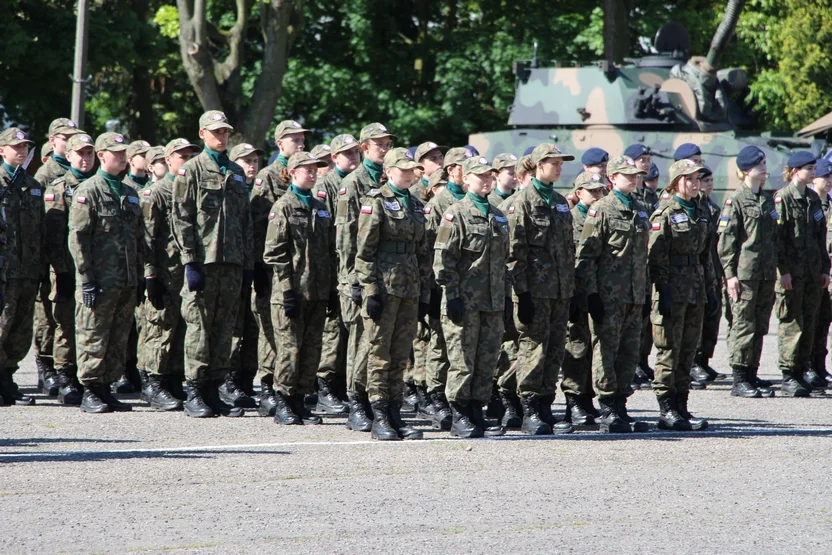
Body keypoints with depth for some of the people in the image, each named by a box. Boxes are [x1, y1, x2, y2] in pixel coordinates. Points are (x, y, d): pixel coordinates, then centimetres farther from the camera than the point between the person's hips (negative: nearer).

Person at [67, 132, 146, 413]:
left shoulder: (130, 193, 16)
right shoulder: (88, 191, -5)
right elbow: (78, 238, -10)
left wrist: (138, 277, 14)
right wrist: (87, 280, -15)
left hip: (127, 282, 7)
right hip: (100, 281, -7)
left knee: (119, 340, 8)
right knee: (94, 338, -3)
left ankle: (106, 389, 14)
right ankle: (90, 393, 1)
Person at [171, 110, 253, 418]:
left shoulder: (237, 173, 17)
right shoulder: (192, 170, 1)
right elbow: (182, 219, -5)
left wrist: (247, 265, 12)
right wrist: (191, 262, -13)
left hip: (232, 263, 5)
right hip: (204, 261, -5)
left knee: (224, 329, 5)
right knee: (199, 327, -5)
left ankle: (213, 392, 10)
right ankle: (194, 394, -2)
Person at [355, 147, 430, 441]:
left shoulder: (415, 205, 16)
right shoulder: (375, 202, -4)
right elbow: (364, 251, -9)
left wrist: (424, 293, 15)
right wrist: (371, 291, -14)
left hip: (409, 290, 6)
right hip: (384, 287, -6)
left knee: (401, 356, 7)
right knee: (380, 353, -3)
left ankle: (395, 414, 11)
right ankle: (379, 418, -2)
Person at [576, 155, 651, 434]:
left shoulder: (640, 210, 16)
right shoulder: (601, 210, -6)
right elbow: (586, 256, -9)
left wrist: (646, 293, 18)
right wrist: (591, 294, -15)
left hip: (634, 296, 7)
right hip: (608, 295, -7)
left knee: (629, 353, 8)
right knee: (606, 352, -4)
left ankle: (620, 408, 15)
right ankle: (608, 412, -1)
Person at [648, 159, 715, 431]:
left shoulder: (701, 213, 14)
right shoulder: (665, 214, -8)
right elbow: (656, 257, -11)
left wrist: (710, 289, 15)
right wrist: (663, 292, -17)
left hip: (695, 292, 7)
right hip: (672, 292, -7)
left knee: (688, 351, 8)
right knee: (669, 350, -5)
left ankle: (681, 407, 13)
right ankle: (667, 411, -3)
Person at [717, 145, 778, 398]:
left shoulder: (767, 199, 14)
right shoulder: (735, 200, -6)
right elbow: (726, 240, -9)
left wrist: (774, 269, 16)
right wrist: (730, 274, -14)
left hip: (766, 274, 7)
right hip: (744, 273, -7)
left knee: (759, 327, 8)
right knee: (743, 326, -5)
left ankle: (752, 377, 14)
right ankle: (739, 380, -1)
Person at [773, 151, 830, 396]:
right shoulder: (782, 198, -7)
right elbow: (778, 237, -12)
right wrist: (783, 271, -17)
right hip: (791, 273, -7)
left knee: (809, 321, 9)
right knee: (791, 322, -6)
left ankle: (805, 369, 16)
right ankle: (788, 377, -3)